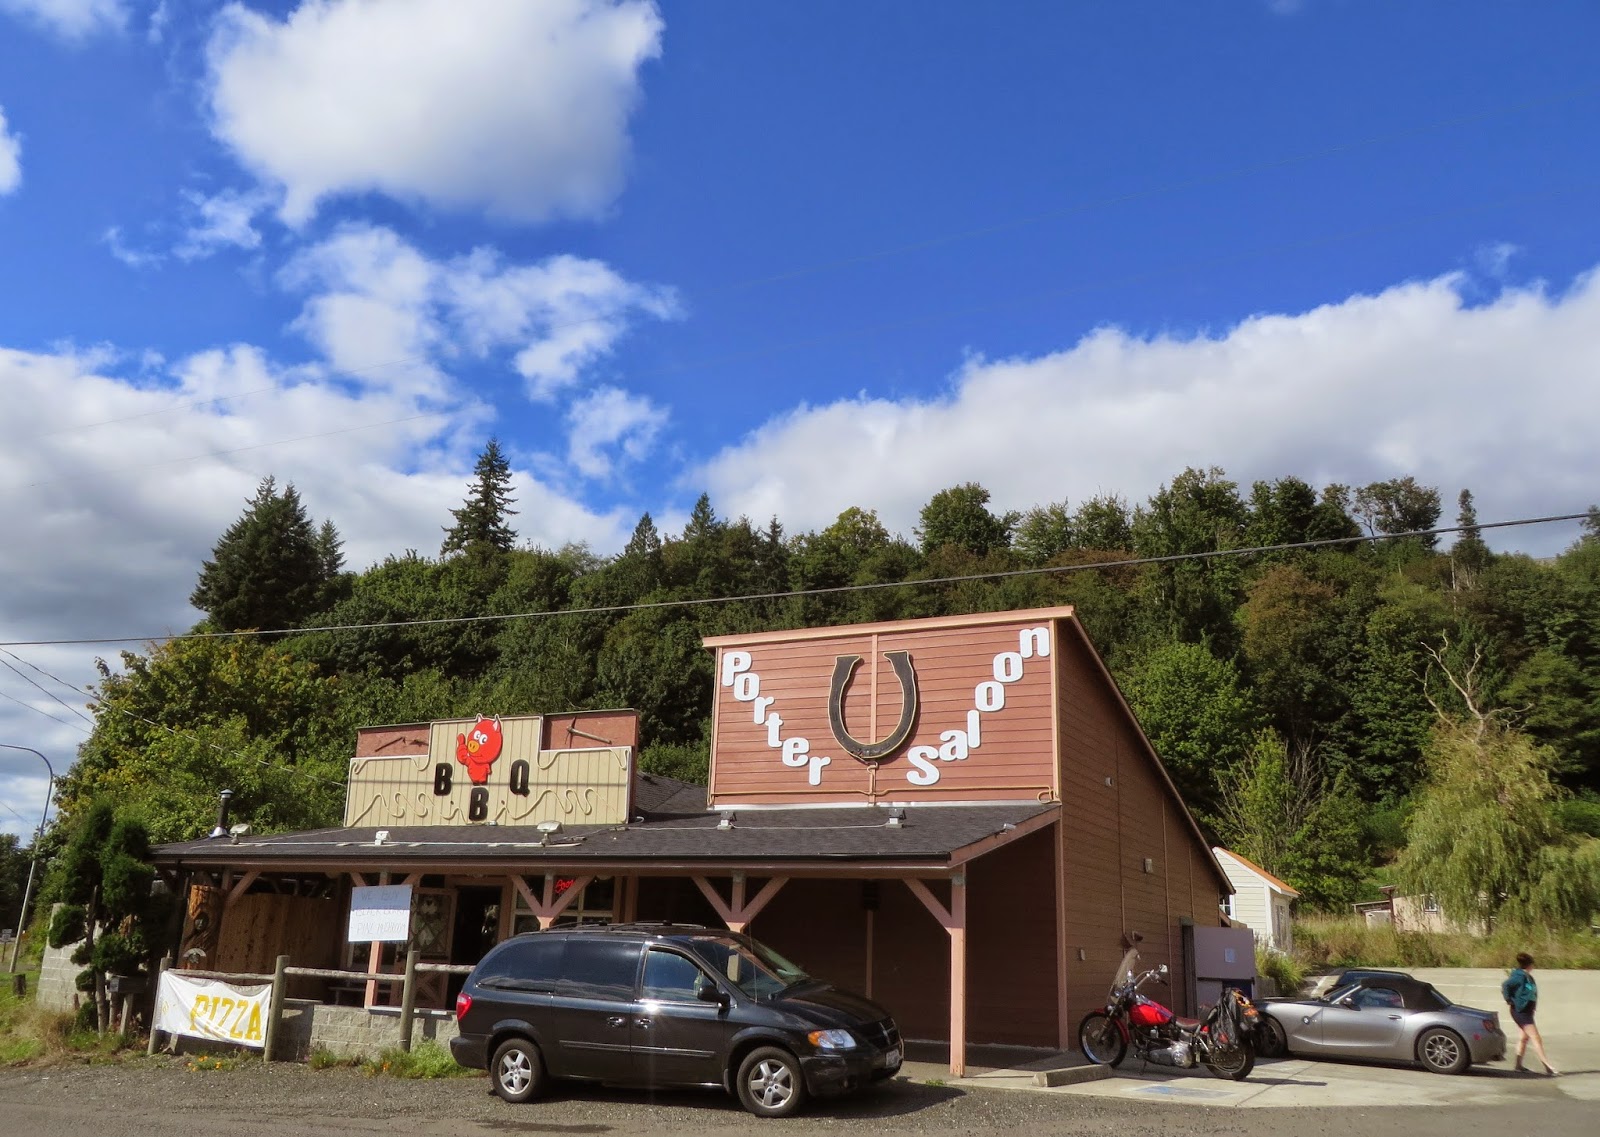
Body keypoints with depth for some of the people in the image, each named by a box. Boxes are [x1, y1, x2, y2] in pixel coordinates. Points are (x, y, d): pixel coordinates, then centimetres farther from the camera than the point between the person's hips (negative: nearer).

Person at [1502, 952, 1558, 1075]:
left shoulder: (1527, 976, 10)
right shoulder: (1520, 976, -19)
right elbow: (1505, 985, -29)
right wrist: (1509, 1000, -20)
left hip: (1527, 1011, 10)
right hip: (1520, 1011, -10)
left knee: (1523, 1037, 15)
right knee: (1536, 1039, -9)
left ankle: (1518, 1065, 22)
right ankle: (1548, 1067, -9)